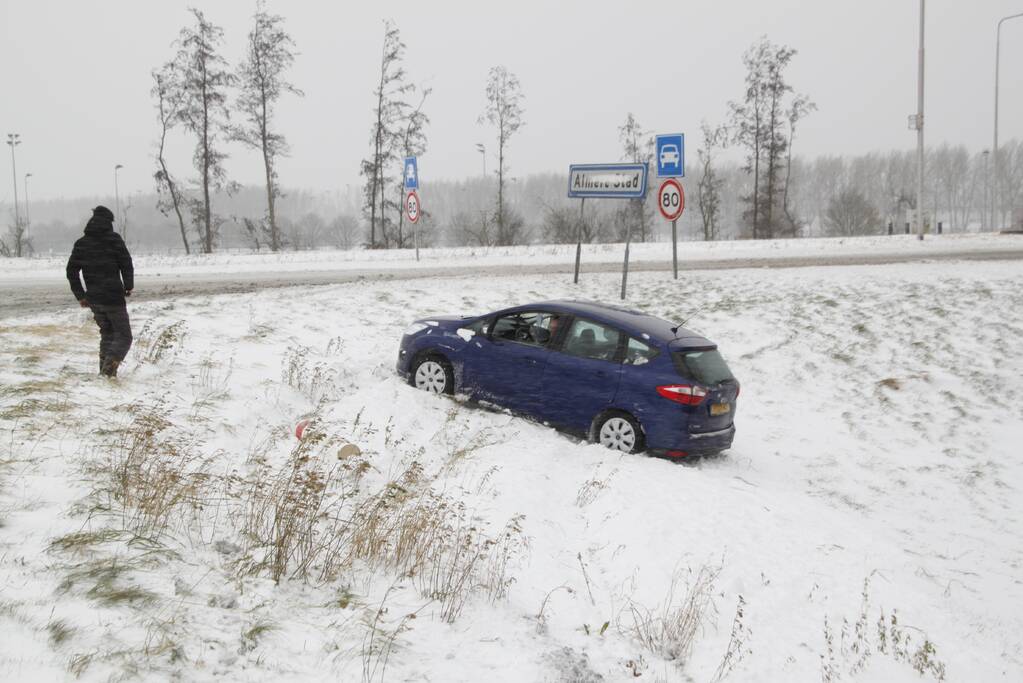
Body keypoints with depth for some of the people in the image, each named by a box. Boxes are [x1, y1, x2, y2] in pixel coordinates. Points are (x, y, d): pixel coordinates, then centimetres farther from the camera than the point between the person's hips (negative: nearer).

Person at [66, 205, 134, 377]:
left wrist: (80, 295, 15)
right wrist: (129, 286, 8)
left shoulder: (81, 243, 8)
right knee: (124, 337, 0)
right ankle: (108, 369, -20)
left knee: (107, 334, 20)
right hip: (114, 297, -5)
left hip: (94, 299, 5)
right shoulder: (114, 239, -6)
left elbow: (71, 271, 9)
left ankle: (105, 372, 14)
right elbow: (127, 264, -9)